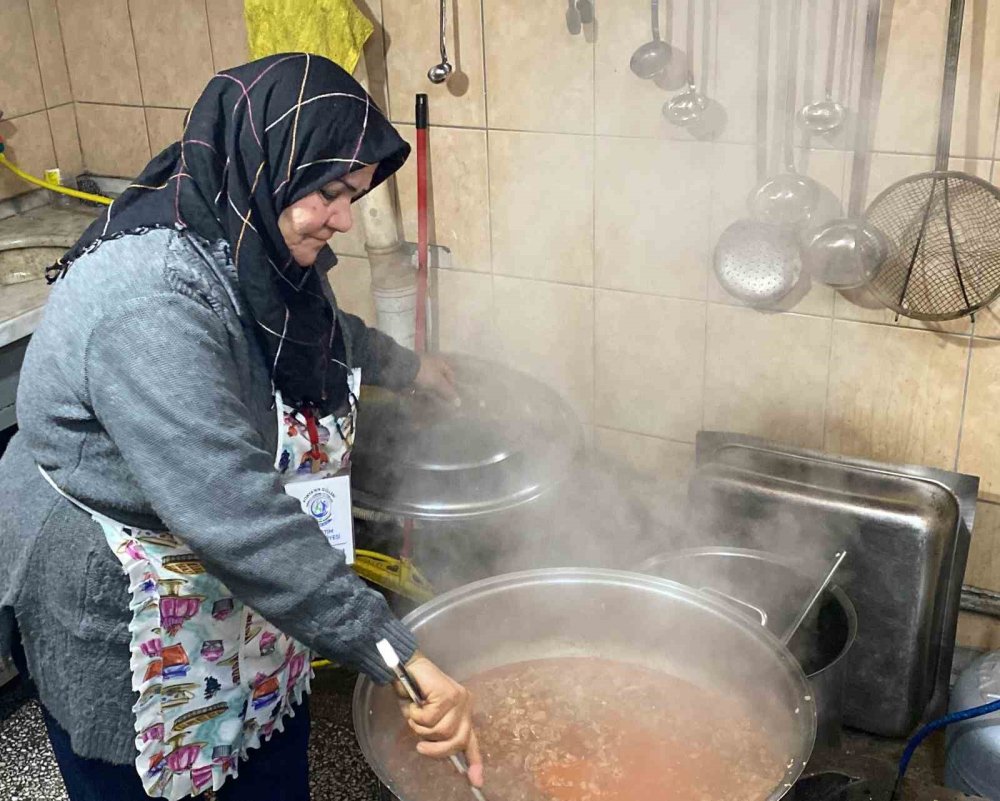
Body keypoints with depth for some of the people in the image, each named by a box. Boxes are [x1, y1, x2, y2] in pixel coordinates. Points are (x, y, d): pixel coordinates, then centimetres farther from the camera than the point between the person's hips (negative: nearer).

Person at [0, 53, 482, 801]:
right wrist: (399, 656, -41)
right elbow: (233, 515, -42)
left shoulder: (251, 246, -4)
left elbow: (324, 326, 19)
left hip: (236, 573, 8)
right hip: (111, 610, -8)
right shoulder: (149, 302, -35)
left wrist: (405, 366, 35)